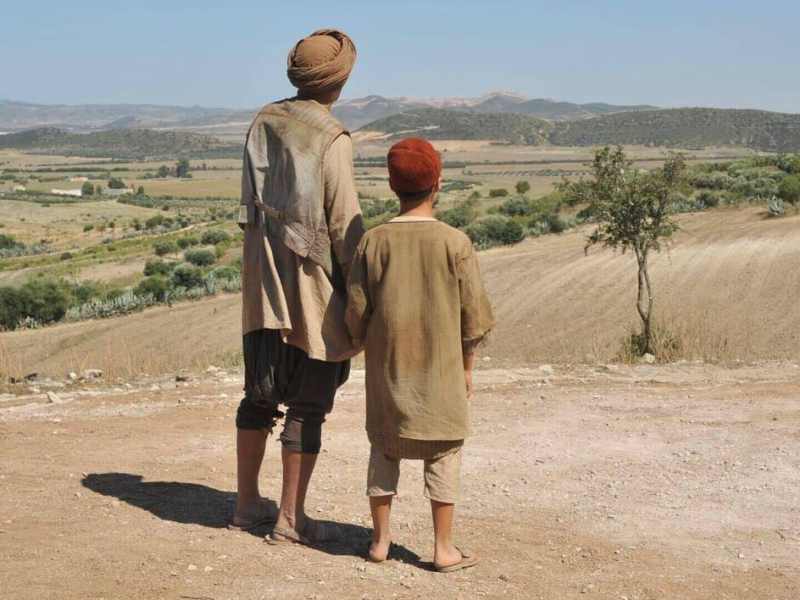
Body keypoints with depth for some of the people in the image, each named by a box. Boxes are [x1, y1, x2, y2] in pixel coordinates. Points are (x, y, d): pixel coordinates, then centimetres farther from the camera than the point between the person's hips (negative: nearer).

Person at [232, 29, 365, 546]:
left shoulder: (263, 124, 4)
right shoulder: (332, 140, -17)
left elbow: (253, 202, 9)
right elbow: (346, 226, -15)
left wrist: (265, 265, 17)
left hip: (263, 283, 7)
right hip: (315, 288, -6)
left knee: (259, 394, 17)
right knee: (308, 406, 3)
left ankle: (248, 503, 26)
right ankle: (291, 518, 9)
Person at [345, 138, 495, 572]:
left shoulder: (373, 242, -5)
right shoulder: (455, 243, -10)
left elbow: (356, 312, -1)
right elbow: (473, 314, -6)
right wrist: (467, 368, 7)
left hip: (387, 370, 2)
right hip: (441, 370, -2)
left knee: (385, 448, 15)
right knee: (443, 454, 7)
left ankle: (380, 540, 21)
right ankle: (444, 548, 10)